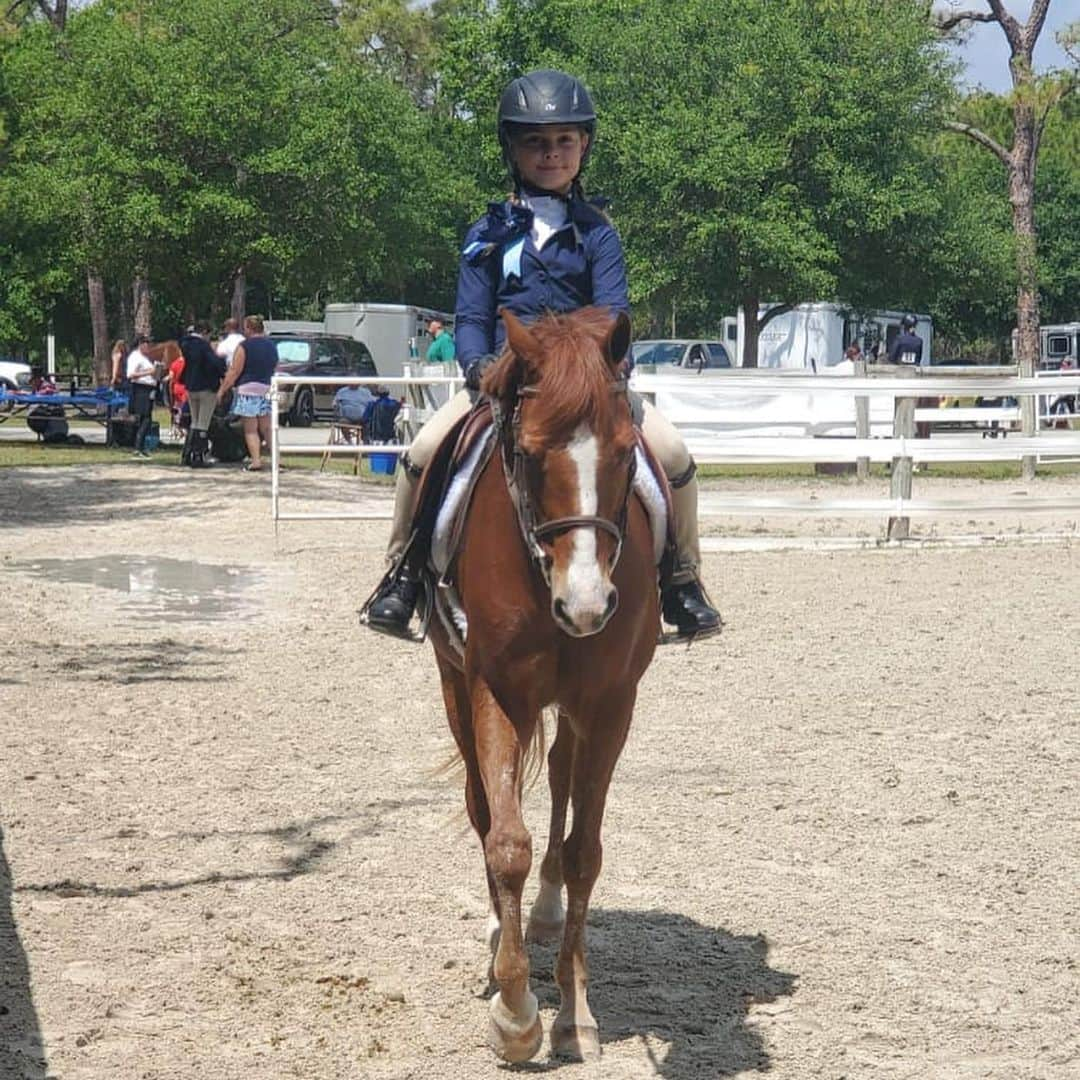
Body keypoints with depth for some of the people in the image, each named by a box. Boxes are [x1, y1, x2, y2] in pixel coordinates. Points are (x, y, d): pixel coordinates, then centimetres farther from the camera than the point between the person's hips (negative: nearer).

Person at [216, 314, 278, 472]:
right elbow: (275, 369, 19)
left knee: (250, 429, -2)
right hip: (267, 390, 6)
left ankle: (256, 461, -9)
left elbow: (234, 371, -10)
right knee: (267, 428, 10)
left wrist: (222, 389, -4)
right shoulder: (272, 346, 11)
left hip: (248, 389, -6)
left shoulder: (244, 346, -9)